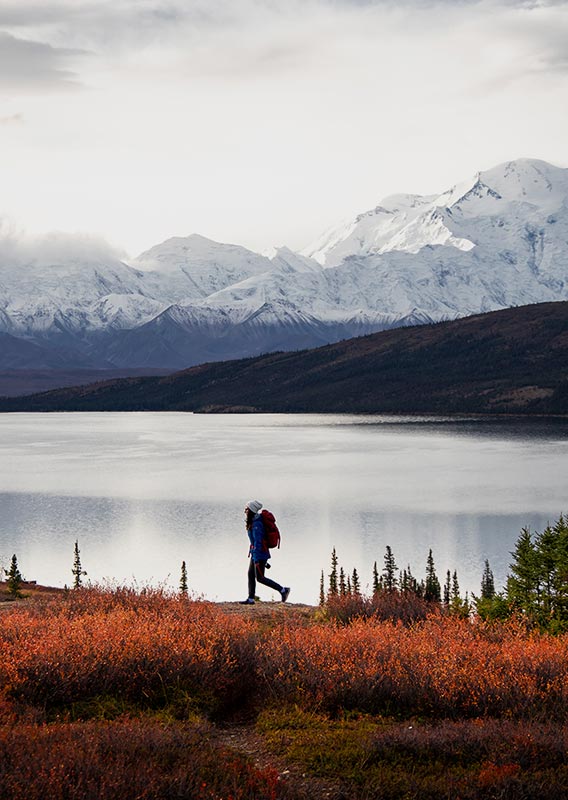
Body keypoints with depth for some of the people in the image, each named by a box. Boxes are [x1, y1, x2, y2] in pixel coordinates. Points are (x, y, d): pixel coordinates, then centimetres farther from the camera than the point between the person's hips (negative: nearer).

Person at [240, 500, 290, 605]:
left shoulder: (256, 524, -21)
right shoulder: (253, 522, 10)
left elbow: (258, 542, -24)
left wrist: (256, 559, -26)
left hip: (260, 554, -10)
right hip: (255, 553, 10)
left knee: (260, 578, -4)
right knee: (251, 575, 10)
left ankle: (283, 590, 2)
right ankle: (250, 599, 14)